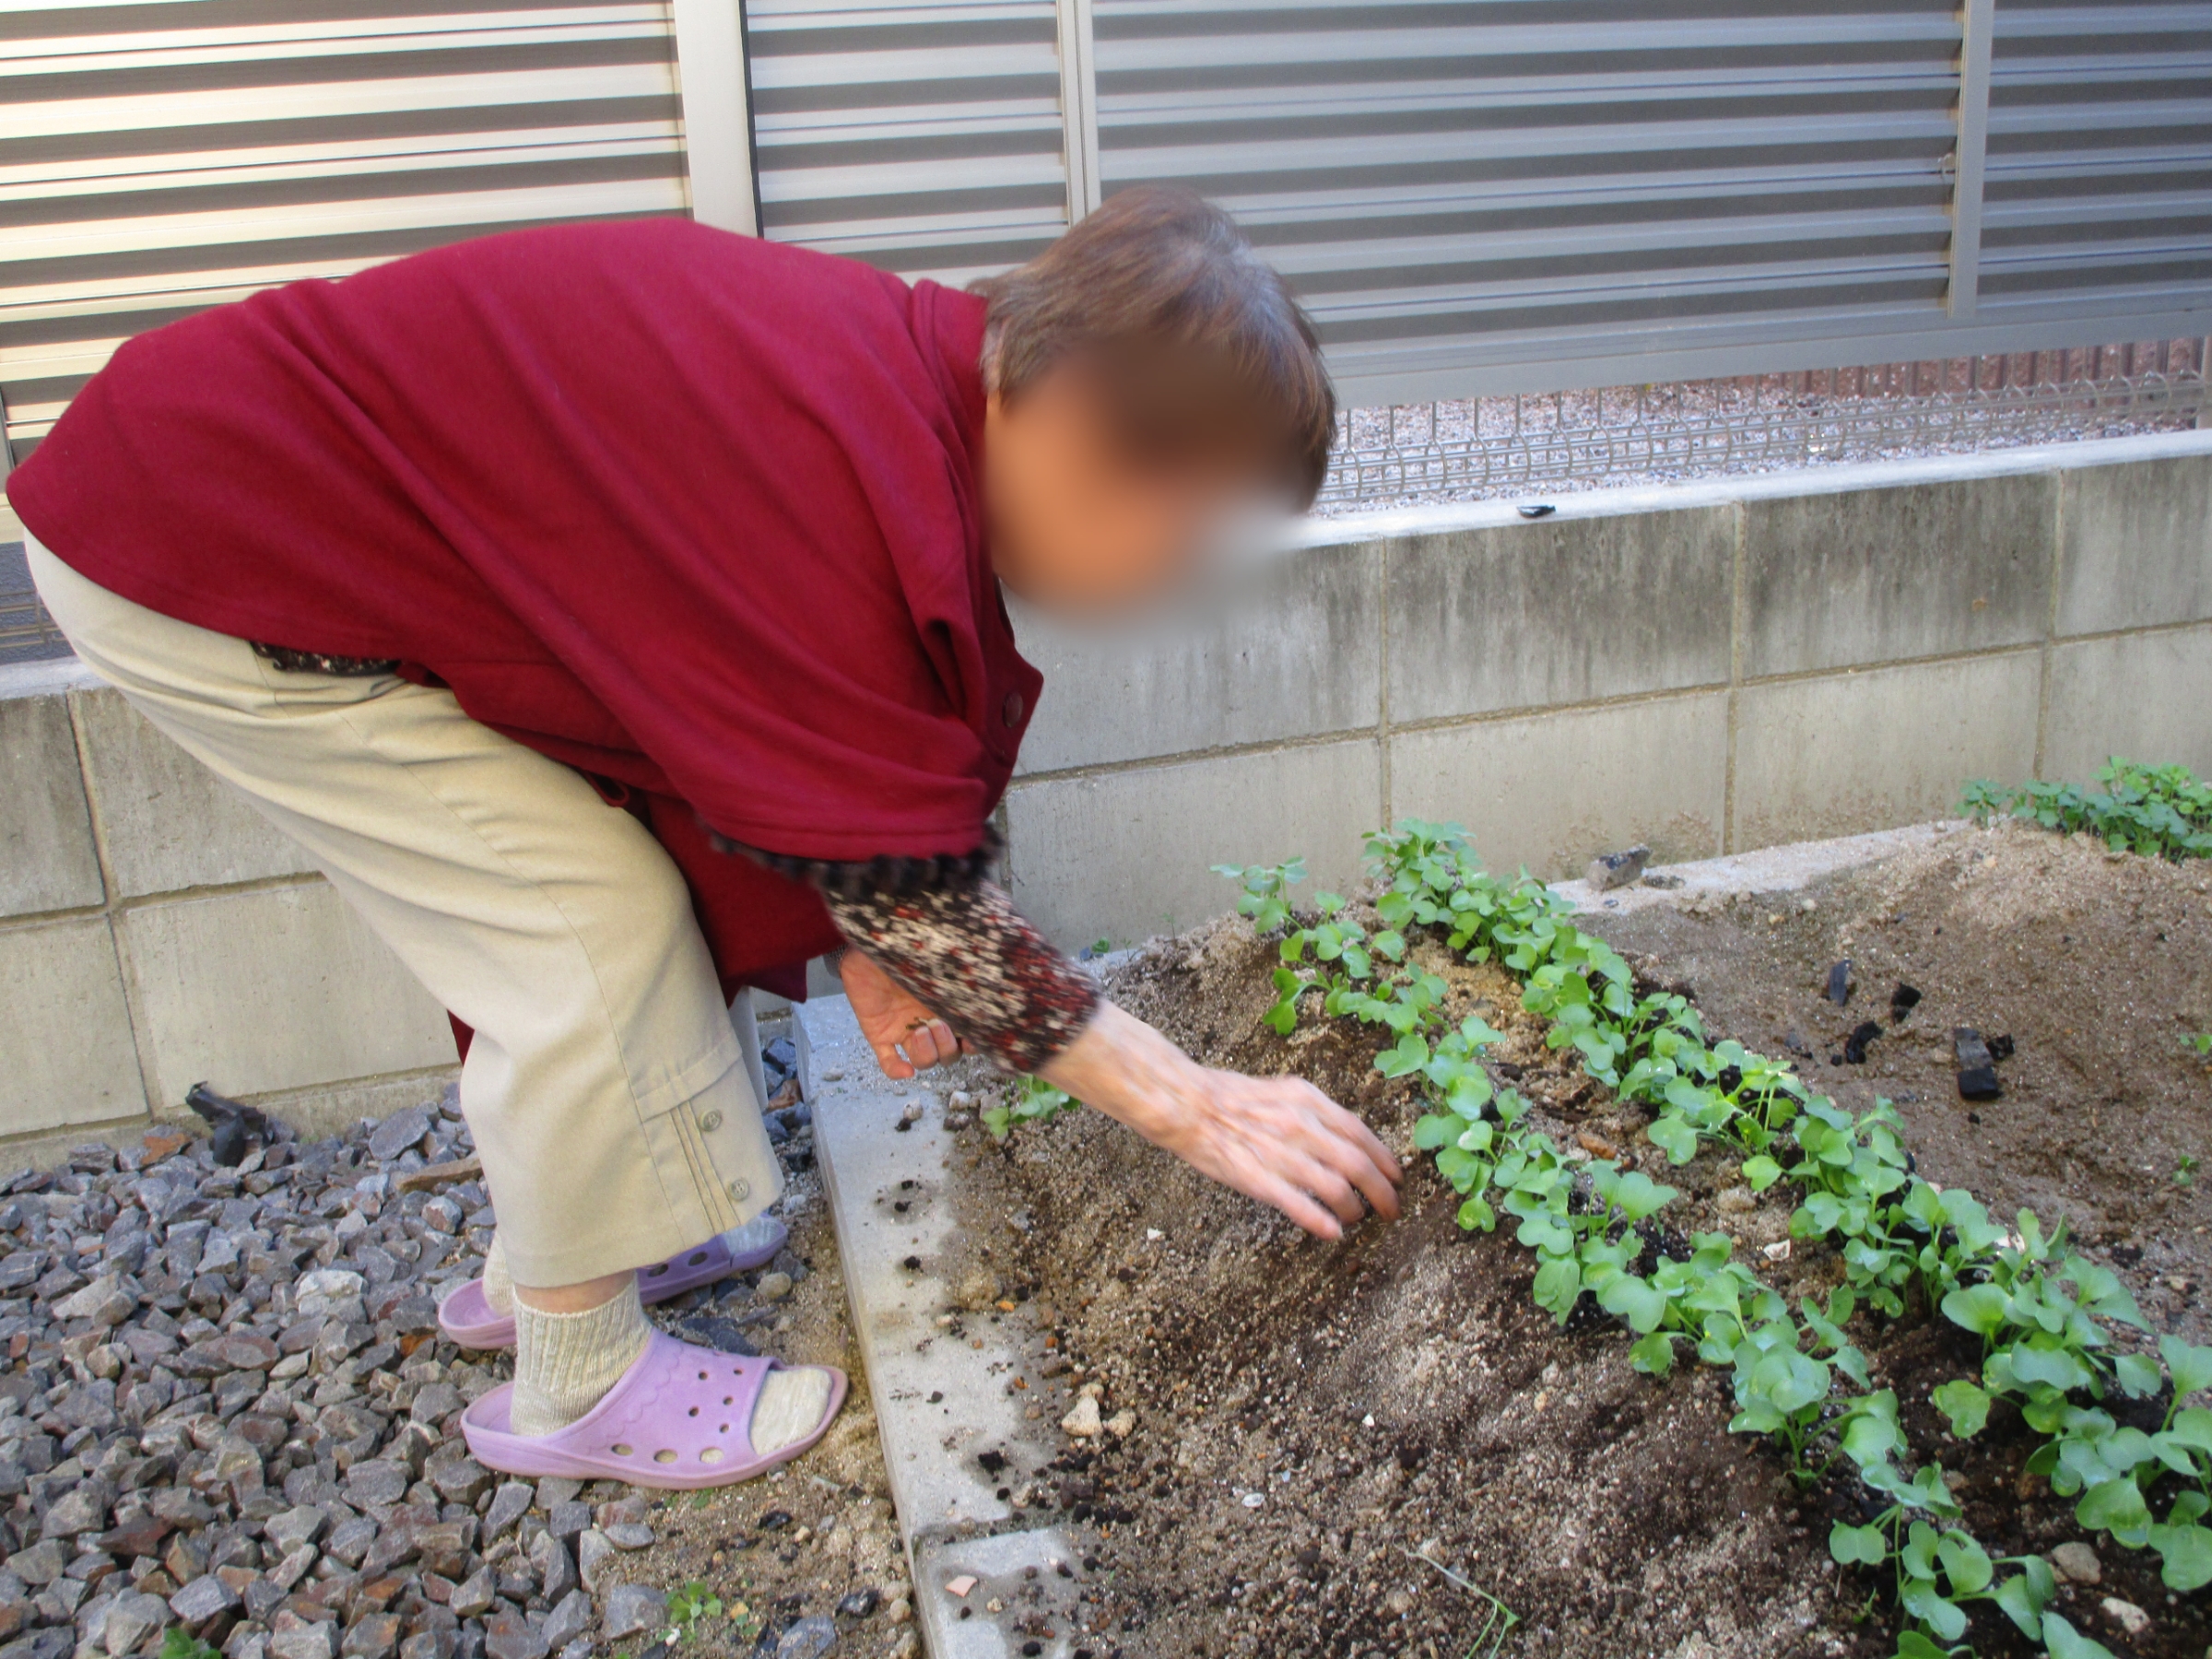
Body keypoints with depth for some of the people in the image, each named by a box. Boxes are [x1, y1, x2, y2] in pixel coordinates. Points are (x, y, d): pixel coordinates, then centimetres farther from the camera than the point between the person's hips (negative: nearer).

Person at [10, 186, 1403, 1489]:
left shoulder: (932, 375, -5)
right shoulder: (836, 479, -34)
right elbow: (904, 889, -26)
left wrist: (869, 950, -4)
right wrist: (1192, 1105, -18)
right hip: (187, 569, -9)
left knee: (606, 885, 12)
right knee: (596, 938, -10)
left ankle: (550, 1254, 31)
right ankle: (578, 1386, 10)